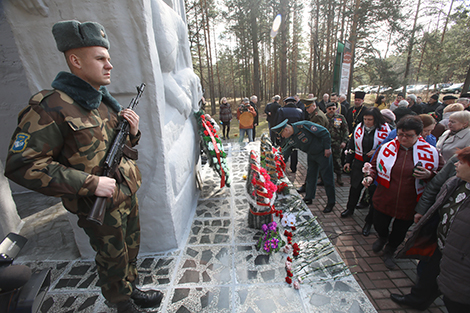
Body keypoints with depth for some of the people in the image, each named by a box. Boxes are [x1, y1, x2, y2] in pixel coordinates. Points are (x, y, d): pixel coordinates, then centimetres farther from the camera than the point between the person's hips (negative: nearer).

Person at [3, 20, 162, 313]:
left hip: (128, 196, 7)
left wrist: (133, 132, -8)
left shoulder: (106, 102, 5)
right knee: (113, 261, 16)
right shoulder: (50, 108, -19)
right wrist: (91, 183, -25)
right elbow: (22, 165, -21)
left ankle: (132, 290, 51)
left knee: (131, 251, 25)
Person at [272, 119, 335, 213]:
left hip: (323, 153, -7)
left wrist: (327, 148, -20)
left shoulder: (303, 126, -30)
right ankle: (309, 198, 31)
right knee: (310, 176, 14)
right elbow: (284, 154, 4)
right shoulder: (290, 139, -6)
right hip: (311, 154, 7)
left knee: (327, 178, 2)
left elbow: (324, 132, -24)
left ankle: (331, 202, 16)